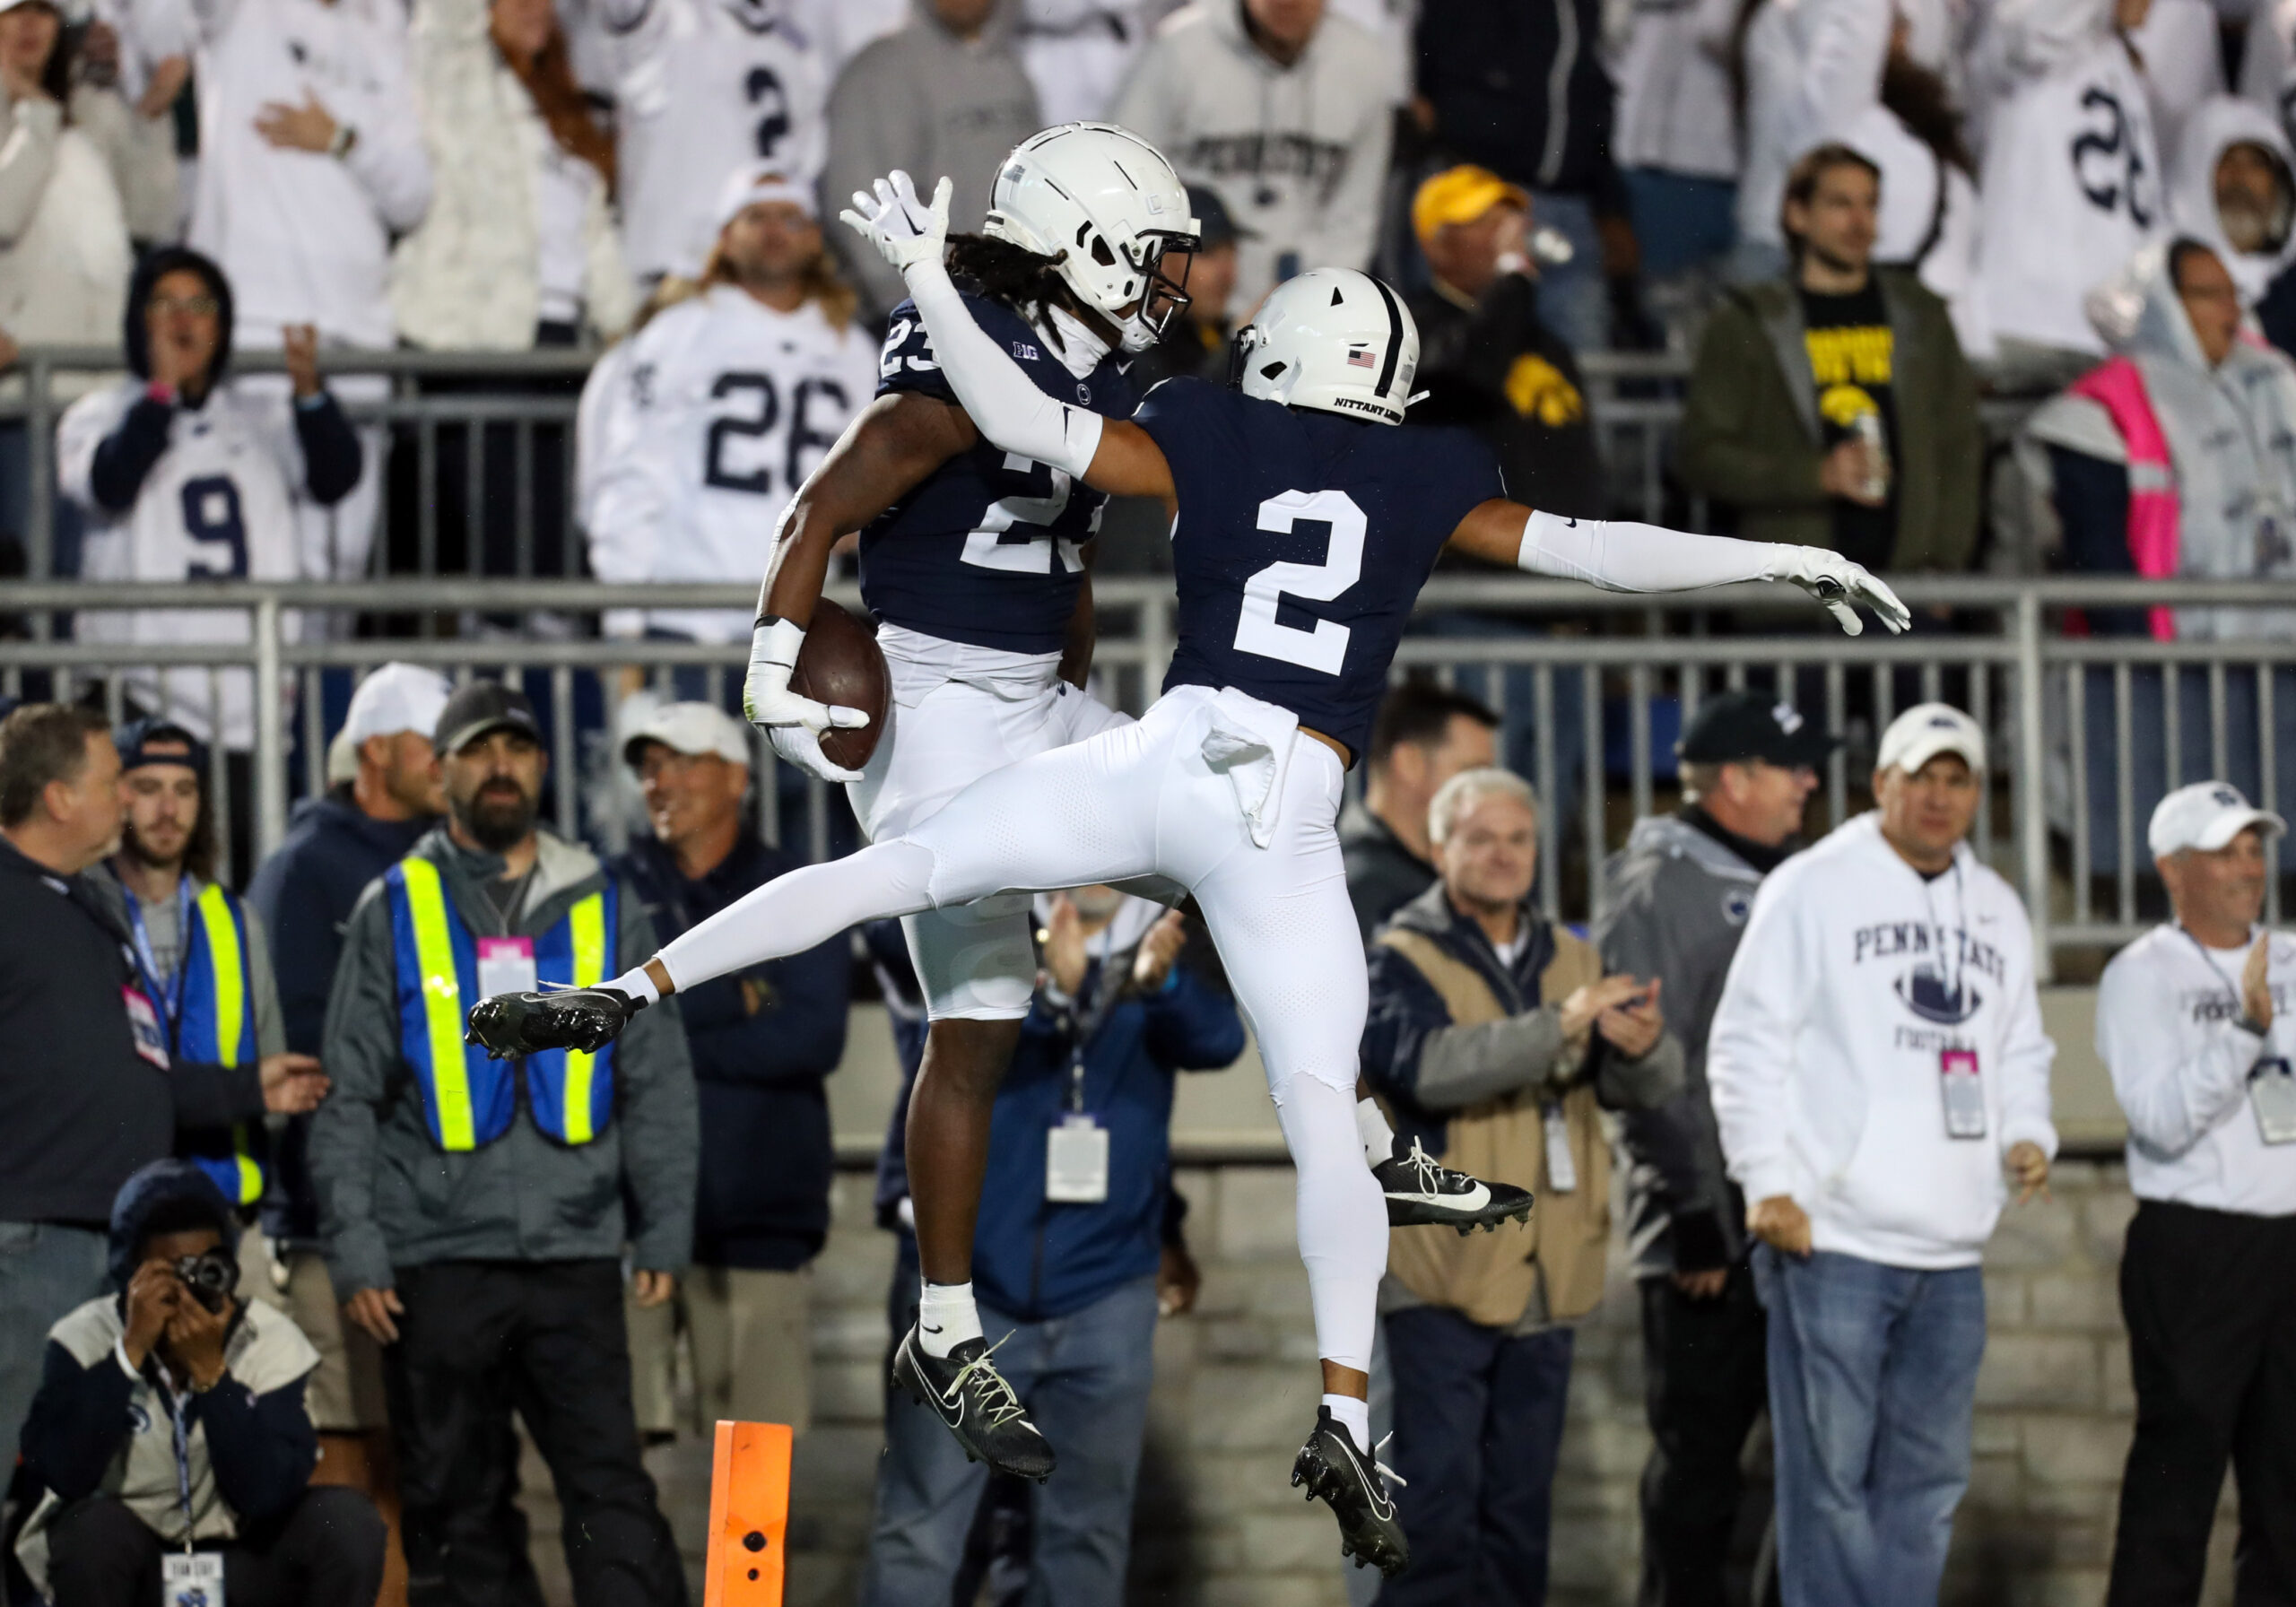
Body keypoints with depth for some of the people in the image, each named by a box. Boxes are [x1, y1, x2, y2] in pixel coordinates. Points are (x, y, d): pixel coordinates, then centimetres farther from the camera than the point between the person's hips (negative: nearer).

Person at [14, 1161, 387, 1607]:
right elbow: (62, 1473, -29)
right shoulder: (86, 1336, -14)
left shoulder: (272, 1341, -12)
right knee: (94, 1527, -33)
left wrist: (210, 1372, -31)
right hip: (119, 1562, -1)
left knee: (347, 1523, -23)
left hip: (239, 1562, 1)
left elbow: (267, 1494, -23)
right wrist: (131, 1350, -31)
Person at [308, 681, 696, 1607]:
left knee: (610, 1486, -7)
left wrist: (665, 1231, 2)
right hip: (437, 1260, 0)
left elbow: (658, 1084, 11)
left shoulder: (604, 907, 10)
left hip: (577, 1252, 0)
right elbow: (348, 1098, 4)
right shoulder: (395, 911, 6)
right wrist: (354, 1250, -5)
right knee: (452, 1504, 5)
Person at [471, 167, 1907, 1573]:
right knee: (1322, 1109, 0)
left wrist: (929, 282, 7)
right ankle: (1346, 1410, -13)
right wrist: (1790, 562, 17)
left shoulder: (1211, 441, 7)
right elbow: (1592, 551, 9)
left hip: (1156, 763, 0)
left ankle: (632, 989, 4)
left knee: (896, 872, 9)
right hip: (1287, 820, 0)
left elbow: (1028, 427, 0)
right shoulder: (1432, 482, 9)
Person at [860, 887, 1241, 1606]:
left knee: (1087, 1534, 7)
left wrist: (1161, 982, -37)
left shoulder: (1161, 949, 6)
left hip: (1103, 1298, 2)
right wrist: (1049, 991, -38)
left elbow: (1216, 1040, -14)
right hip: (972, 1284, -2)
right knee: (918, 1531, -5)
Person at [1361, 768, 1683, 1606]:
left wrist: (1643, 1047, -22)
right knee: (1438, 1501, -10)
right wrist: (1559, 1027, -33)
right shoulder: (1401, 959, -4)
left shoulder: (1571, 960, 13)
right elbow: (1425, 1064, -24)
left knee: (1520, 1505, 12)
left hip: (1547, 1278, 6)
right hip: (1442, 1275, -6)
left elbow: (1647, 1086, 3)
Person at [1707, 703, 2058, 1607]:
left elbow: (2021, 1051, 26)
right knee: (1830, 1473, -5)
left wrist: (2028, 1135, 5)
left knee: (1930, 1478, 9)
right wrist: (1767, 1183, -11)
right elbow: (1746, 1041, -4)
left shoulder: (1997, 912, 16)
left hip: (1952, 1248, 6)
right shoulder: (1812, 890, -3)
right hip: (1833, 1239, -6)